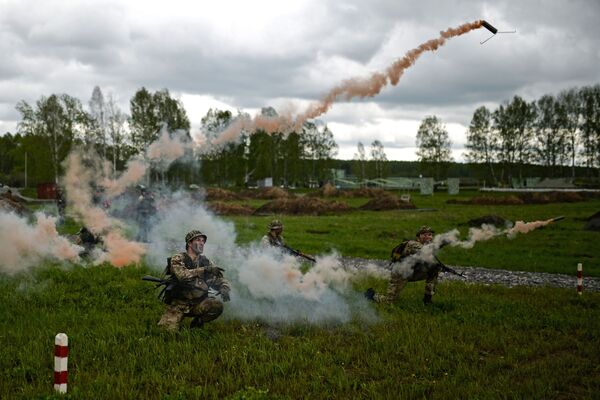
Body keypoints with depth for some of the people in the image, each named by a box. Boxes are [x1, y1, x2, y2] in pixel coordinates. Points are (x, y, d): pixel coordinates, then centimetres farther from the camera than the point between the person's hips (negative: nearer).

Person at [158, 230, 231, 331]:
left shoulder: (206, 262, 6)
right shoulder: (178, 259, -8)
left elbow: (219, 280, 8)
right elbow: (182, 275, -27)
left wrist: (224, 289, -15)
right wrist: (204, 270, -33)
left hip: (197, 303, 3)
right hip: (178, 304, -3)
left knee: (217, 306, -22)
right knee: (168, 330, -21)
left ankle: (197, 322, 4)